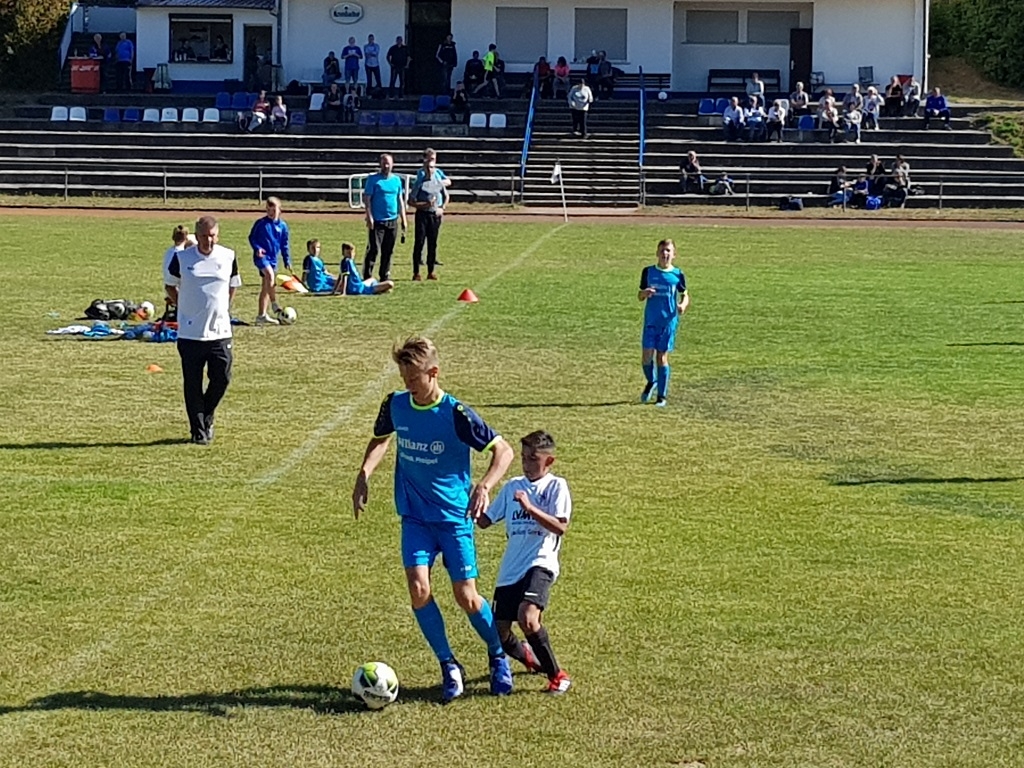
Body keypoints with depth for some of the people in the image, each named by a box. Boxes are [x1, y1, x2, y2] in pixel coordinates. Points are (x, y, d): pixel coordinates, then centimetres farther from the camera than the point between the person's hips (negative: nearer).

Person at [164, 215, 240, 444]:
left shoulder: (228, 257, 2)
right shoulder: (182, 258, -3)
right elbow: (170, 285, 11)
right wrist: (184, 308, 7)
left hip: (220, 331, 2)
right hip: (190, 332, -1)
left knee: (222, 379, 0)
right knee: (193, 384, 2)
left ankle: (206, 418, 26)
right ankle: (198, 430, 12)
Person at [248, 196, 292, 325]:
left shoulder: (282, 226, 6)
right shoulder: (261, 223, -5)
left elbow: (284, 244, 14)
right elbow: (252, 237, 1)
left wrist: (287, 261, 13)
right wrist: (257, 248, -17)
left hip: (273, 258, 5)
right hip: (261, 256, -5)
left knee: (266, 287, 9)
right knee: (270, 275, -31)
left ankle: (261, 315, 15)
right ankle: (274, 305, -21)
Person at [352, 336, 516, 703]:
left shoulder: (456, 414, -16)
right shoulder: (395, 405, -2)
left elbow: (503, 450, -11)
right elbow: (381, 439, 20)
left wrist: (484, 486, -27)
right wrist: (364, 474, 4)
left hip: (455, 517, -3)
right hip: (415, 517, 3)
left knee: (466, 597, -3)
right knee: (418, 590, -14)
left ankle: (498, 655, 25)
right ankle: (449, 666, 3)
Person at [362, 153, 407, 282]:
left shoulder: (396, 180, 12)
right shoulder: (373, 179, -2)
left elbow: (400, 200, 17)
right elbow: (367, 199, -4)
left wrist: (403, 219, 13)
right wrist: (369, 217, -13)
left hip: (392, 220, 5)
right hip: (377, 220, -5)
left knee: (388, 252, 8)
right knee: (373, 250, -8)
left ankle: (385, 278, 15)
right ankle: (367, 278, -5)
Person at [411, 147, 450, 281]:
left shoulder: (439, 182, 4)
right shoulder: (419, 183, -9)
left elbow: (446, 197, 19)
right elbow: (412, 201, -10)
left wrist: (442, 208, 6)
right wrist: (425, 204, -22)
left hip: (436, 215, 4)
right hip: (422, 214, -4)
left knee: (432, 244, 8)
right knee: (419, 243, -5)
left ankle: (431, 272, 16)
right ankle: (416, 273, -2)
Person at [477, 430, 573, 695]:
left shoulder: (556, 486, 0)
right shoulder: (512, 487, 15)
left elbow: (560, 527, -13)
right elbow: (485, 521, 18)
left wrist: (529, 507, -22)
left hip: (540, 564, -6)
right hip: (510, 569, 6)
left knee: (527, 617, -29)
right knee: (499, 632, 3)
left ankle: (557, 675, -13)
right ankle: (527, 656, 38)